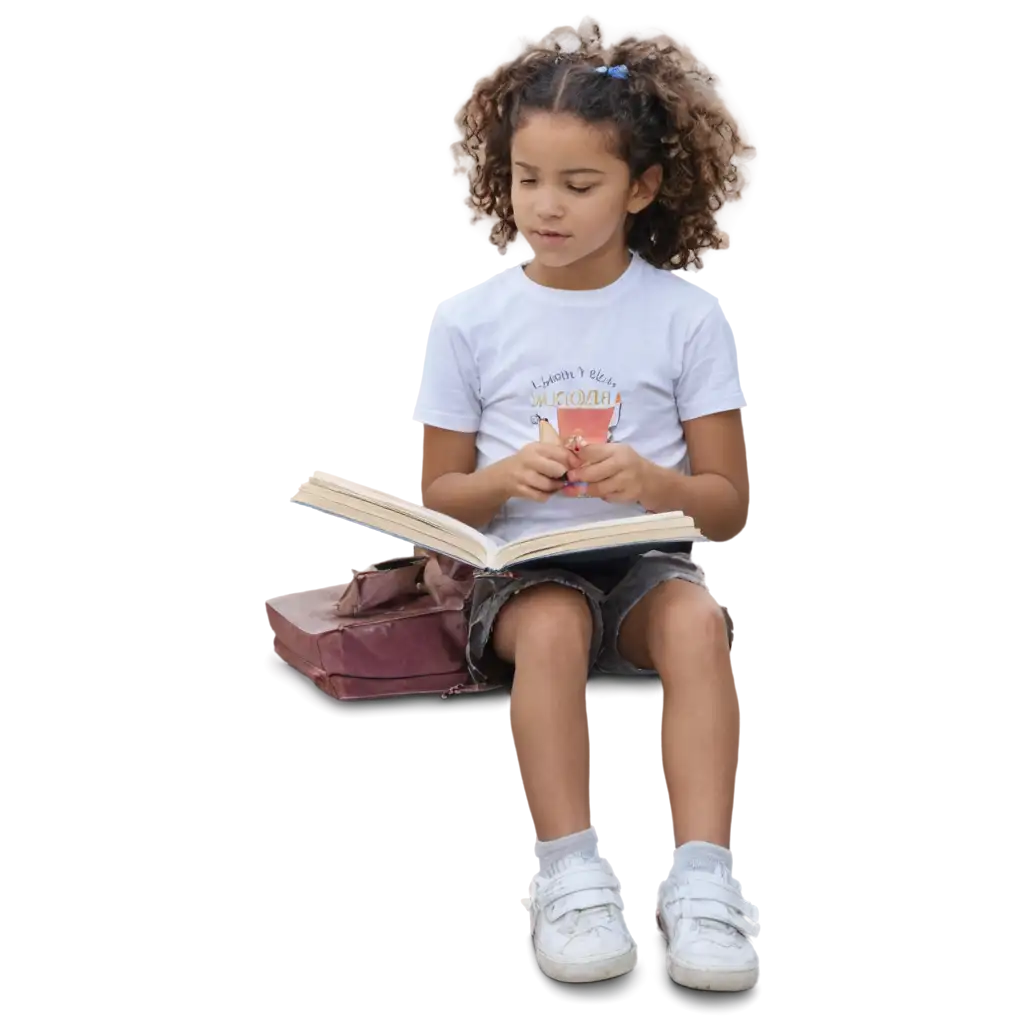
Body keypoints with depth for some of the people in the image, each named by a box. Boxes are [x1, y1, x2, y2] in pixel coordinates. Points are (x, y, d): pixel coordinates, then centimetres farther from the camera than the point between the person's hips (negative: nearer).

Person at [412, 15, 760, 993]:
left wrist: (652, 482, -21)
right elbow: (436, 497, 4)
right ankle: (567, 872, -29)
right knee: (552, 626, -33)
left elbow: (728, 503, 1)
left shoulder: (686, 311, 1)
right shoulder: (468, 318, 2)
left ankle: (702, 876, -33)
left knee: (696, 619, -32)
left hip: (647, 560, 0)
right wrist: (507, 477, -17)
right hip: (522, 569, 0)